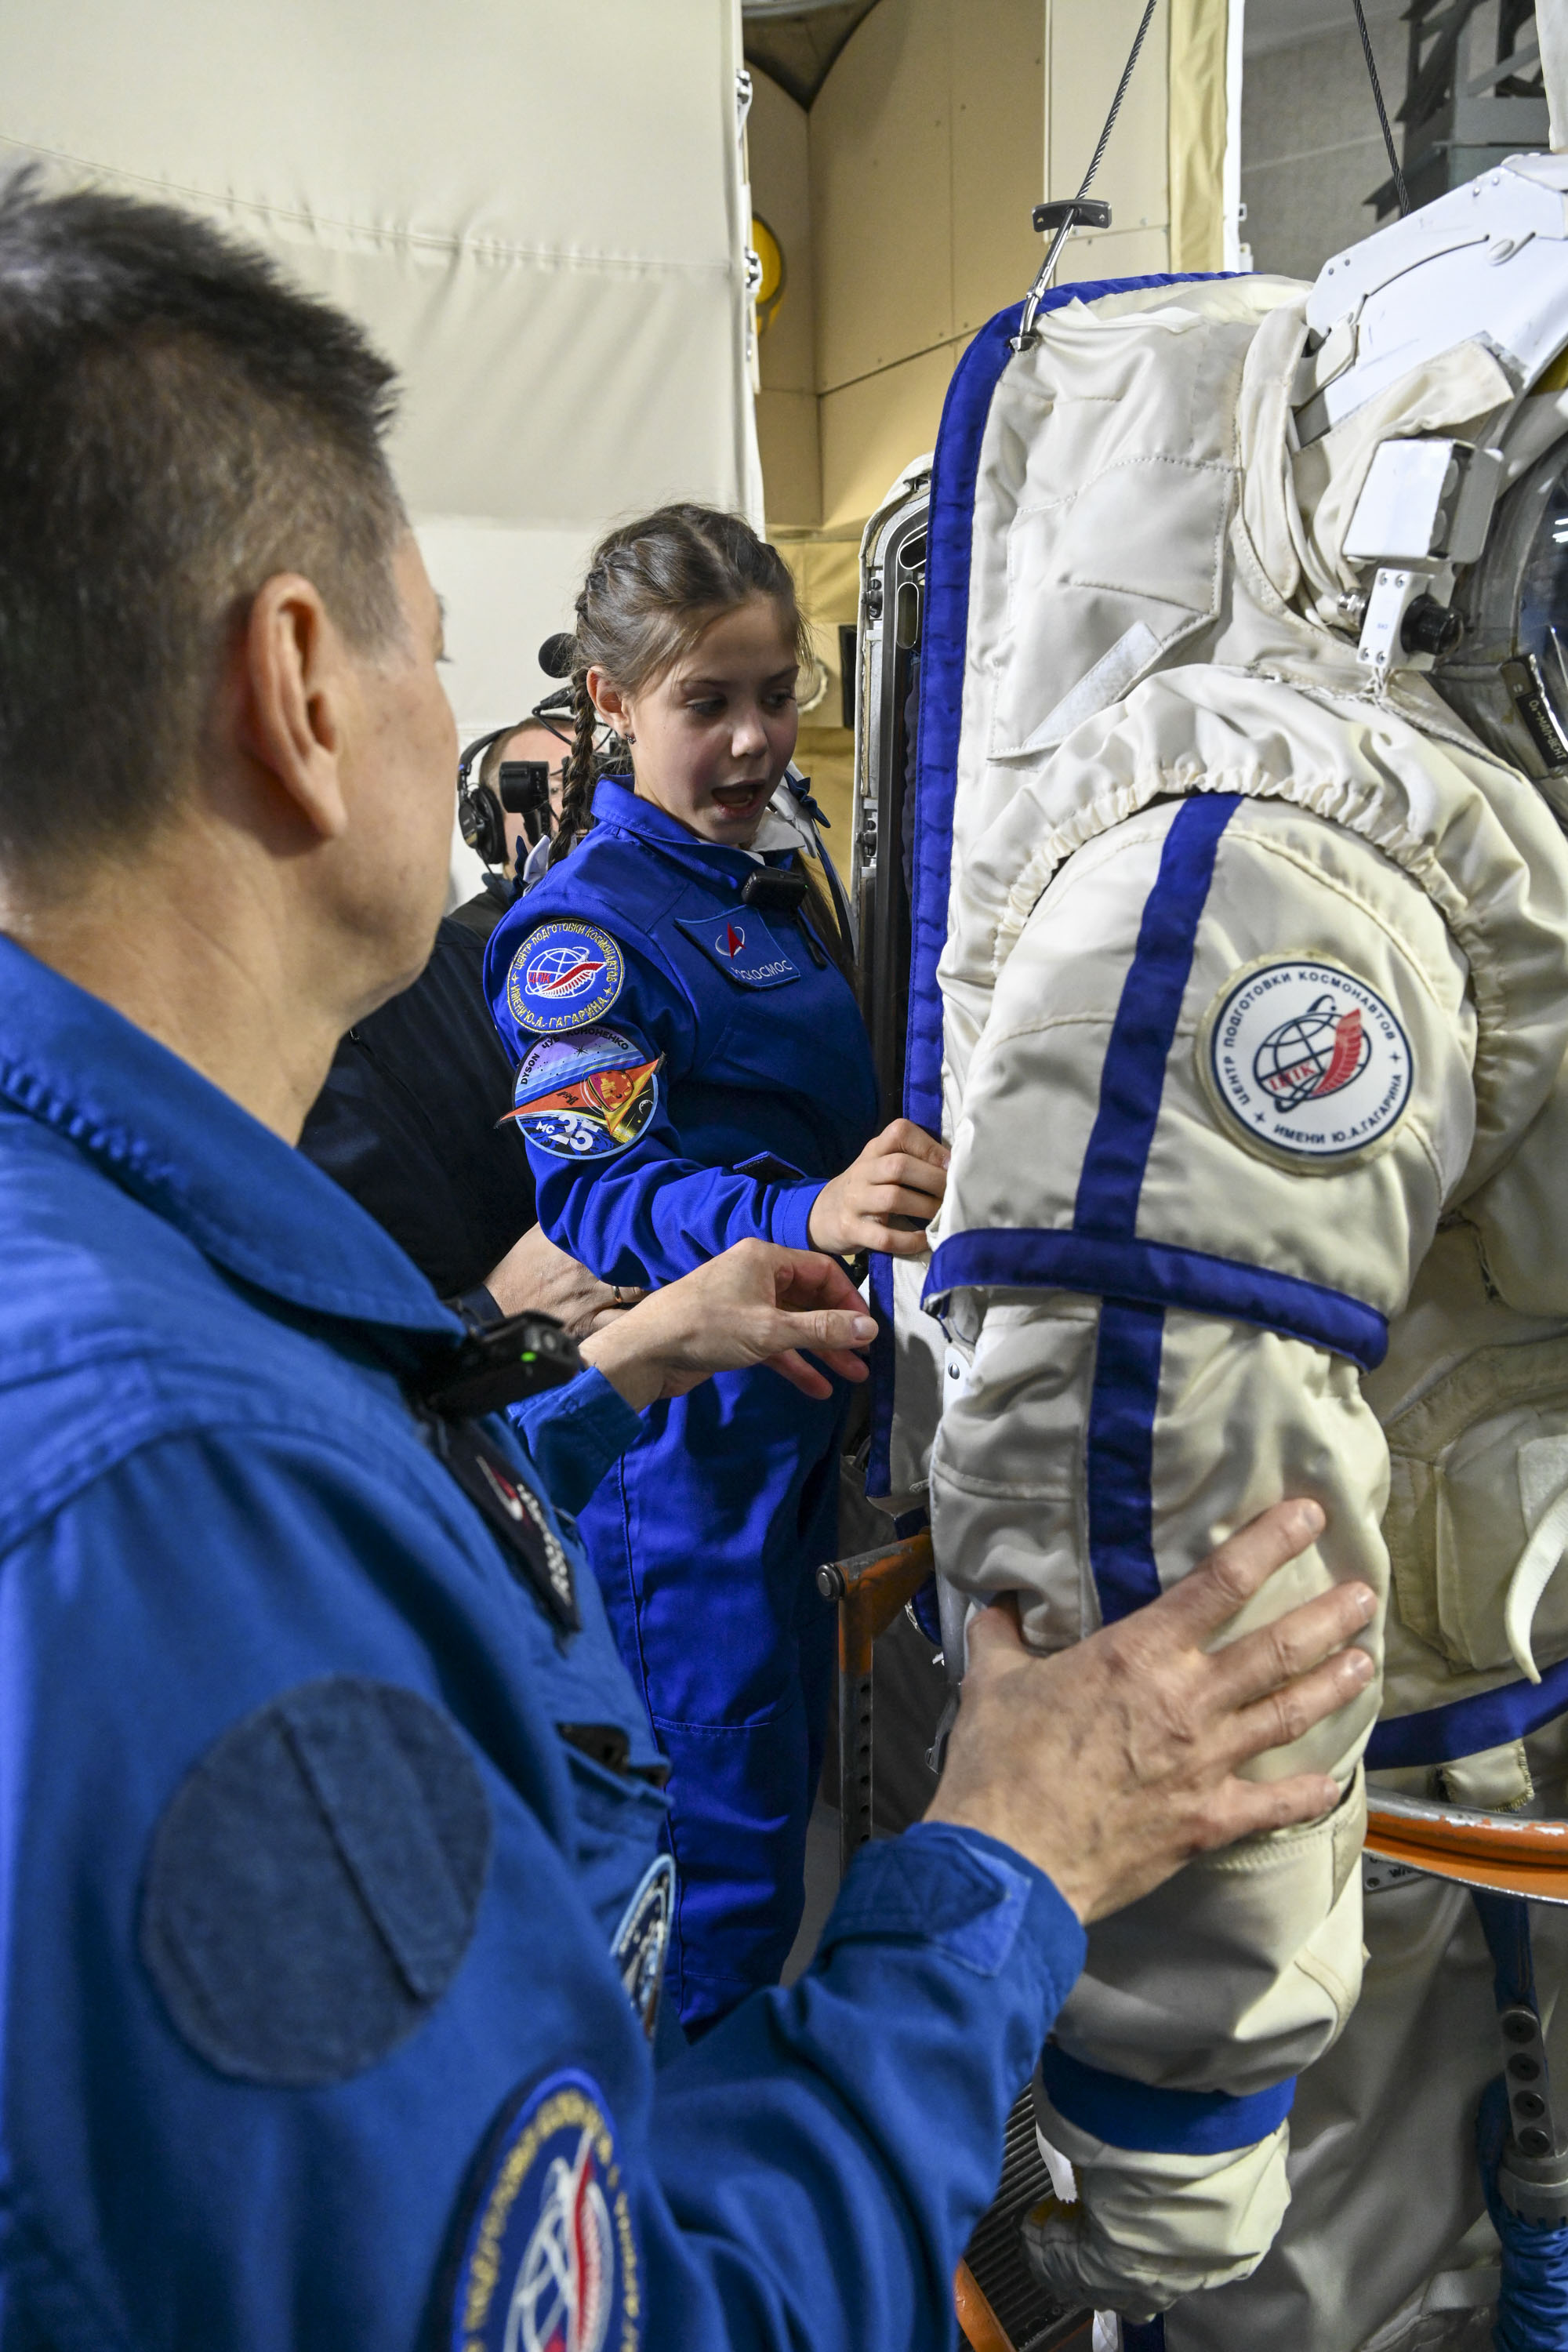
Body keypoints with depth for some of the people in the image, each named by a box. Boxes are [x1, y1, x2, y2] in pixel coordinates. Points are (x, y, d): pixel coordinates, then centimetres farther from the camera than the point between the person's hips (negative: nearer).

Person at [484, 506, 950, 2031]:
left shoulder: (783, 880, 10)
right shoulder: (582, 928, -18)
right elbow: (592, 1193, -28)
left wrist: (894, 1186, 7)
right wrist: (800, 1213, -43)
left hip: (795, 1401, 10)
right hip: (675, 1428, -9)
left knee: (789, 1753, 24)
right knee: (723, 1820, 2)